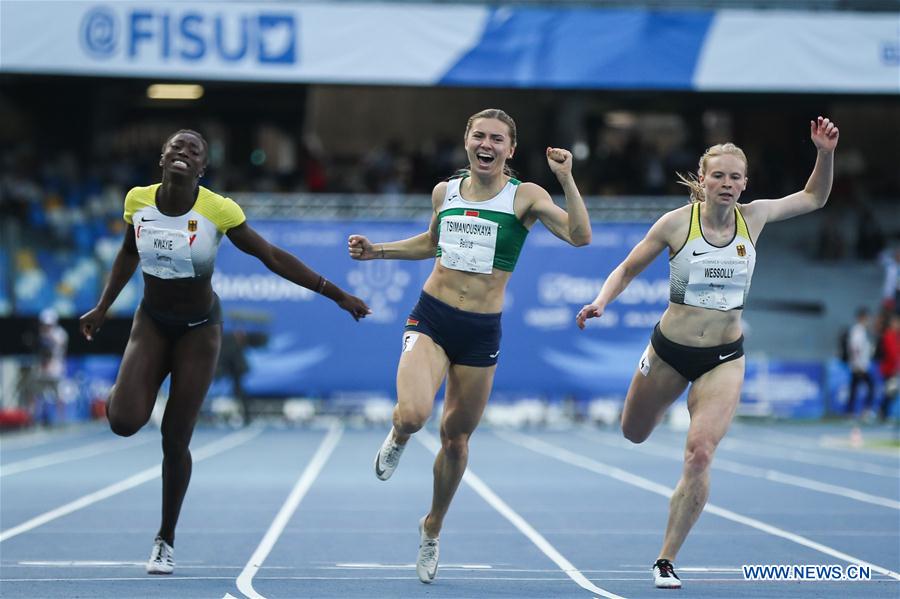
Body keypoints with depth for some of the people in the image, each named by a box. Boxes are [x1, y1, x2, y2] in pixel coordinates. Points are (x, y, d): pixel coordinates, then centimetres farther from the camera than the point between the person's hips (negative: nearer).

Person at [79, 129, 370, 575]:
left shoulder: (218, 211, -19)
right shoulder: (138, 201, -9)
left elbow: (272, 257, -12)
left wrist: (336, 294, -13)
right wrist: (102, 308, 14)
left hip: (198, 328, -2)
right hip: (151, 322, 2)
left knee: (175, 440, -2)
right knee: (124, 421, -18)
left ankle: (166, 542, 16)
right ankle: (127, 389, 22)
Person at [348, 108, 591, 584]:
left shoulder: (525, 196, -6)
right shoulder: (445, 191, 4)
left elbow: (579, 236, -20)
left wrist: (566, 179, -29)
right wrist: (378, 251, 16)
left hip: (482, 331, -1)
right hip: (431, 318, 1)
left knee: (455, 439, 11)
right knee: (413, 414, -25)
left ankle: (432, 529, 35)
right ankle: (397, 438, 14)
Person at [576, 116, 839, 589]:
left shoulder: (753, 217, -3)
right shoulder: (676, 223, -10)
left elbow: (815, 198, 12)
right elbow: (627, 269, 0)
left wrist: (825, 154, -4)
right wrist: (601, 302, -18)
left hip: (724, 359, 0)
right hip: (670, 349, 0)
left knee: (699, 457, -16)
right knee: (634, 435, 19)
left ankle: (666, 560, -5)